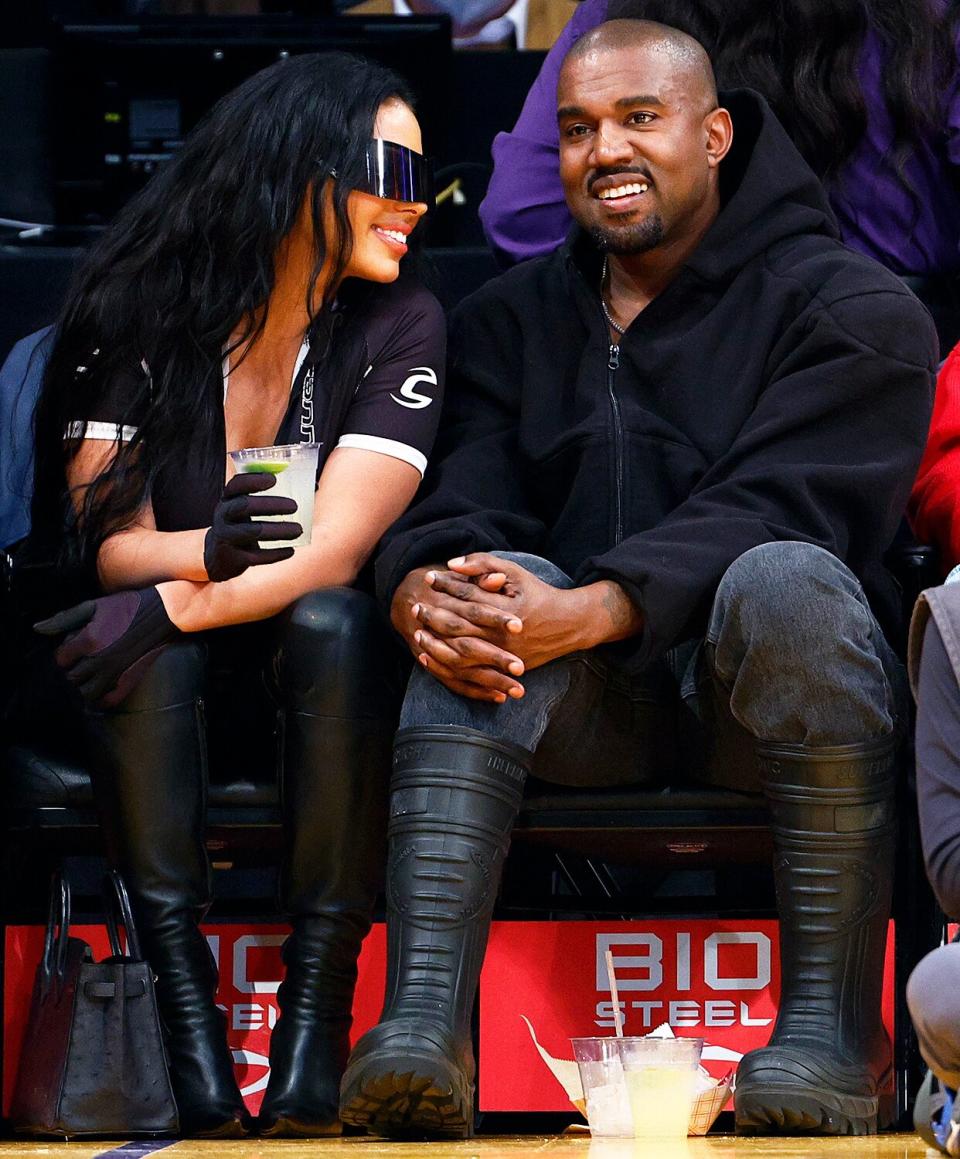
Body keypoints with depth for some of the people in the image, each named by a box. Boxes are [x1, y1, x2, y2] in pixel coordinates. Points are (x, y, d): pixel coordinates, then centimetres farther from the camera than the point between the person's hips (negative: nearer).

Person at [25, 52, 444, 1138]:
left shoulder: (397, 324, -7)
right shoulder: (137, 310, -6)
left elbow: (334, 549, -20)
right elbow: (105, 540, -11)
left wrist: (174, 603, -36)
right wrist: (208, 551, -34)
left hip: (320, 678, 0)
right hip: (162, 684, 0)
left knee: (330, 617, -33)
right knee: (141, 630, -32)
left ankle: (318, 1007, -33)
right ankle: (181, 993, -34)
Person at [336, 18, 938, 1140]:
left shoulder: (850, 309, -1)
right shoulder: (513, 320, 15)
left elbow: (772, 509, -17)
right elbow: (460, 510, 1)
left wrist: (589, 613, -32)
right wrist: (422, 591, -25)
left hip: (776, 697, -3)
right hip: (597, 711, 4)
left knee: (788, 579, -35)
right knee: (493, 587, -27)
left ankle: (832, 1032, -33)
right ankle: (421, 1025, -40)